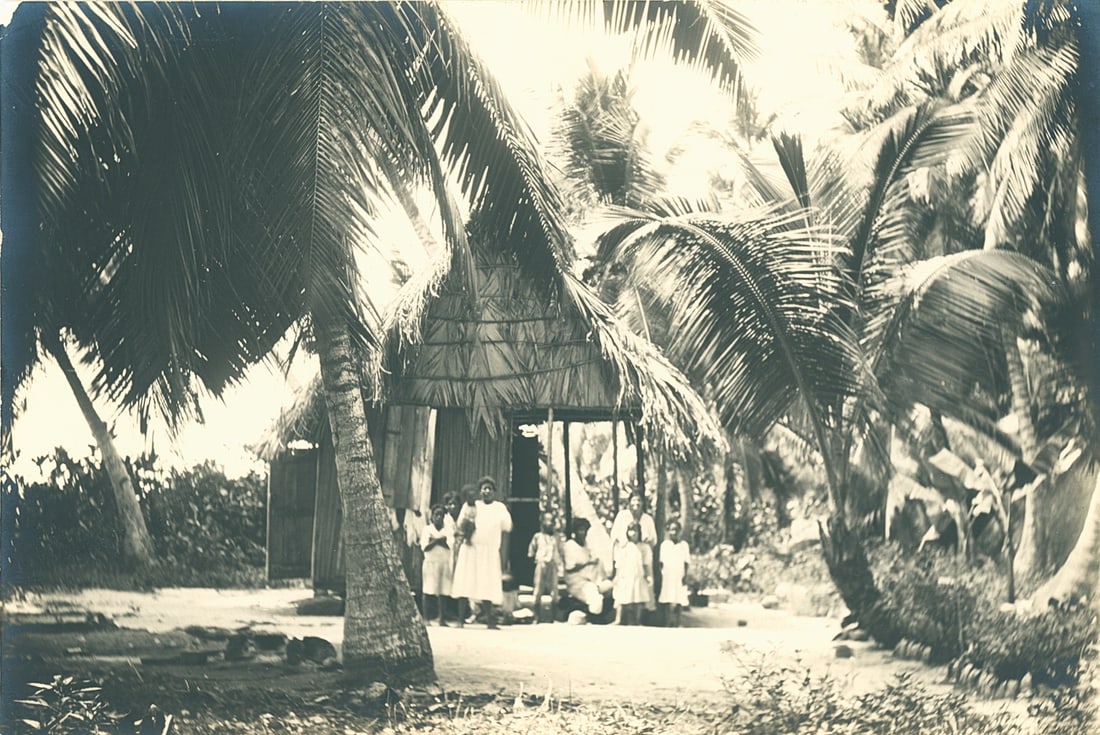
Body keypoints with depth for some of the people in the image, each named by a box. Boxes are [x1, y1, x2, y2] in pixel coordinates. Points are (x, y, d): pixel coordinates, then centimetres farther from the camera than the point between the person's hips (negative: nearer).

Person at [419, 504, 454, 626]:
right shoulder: (427, 529, 3)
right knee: (427, 592, -4)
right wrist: (438, 540, -12)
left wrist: (436, 540, -11)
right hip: (431, 562, -2)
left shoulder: (448, 530, 8)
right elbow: (425, 547, -7)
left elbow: (451, 545, -6)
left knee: (442, 593, 1)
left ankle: (442, 619, 5)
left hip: (445, 563, 2)